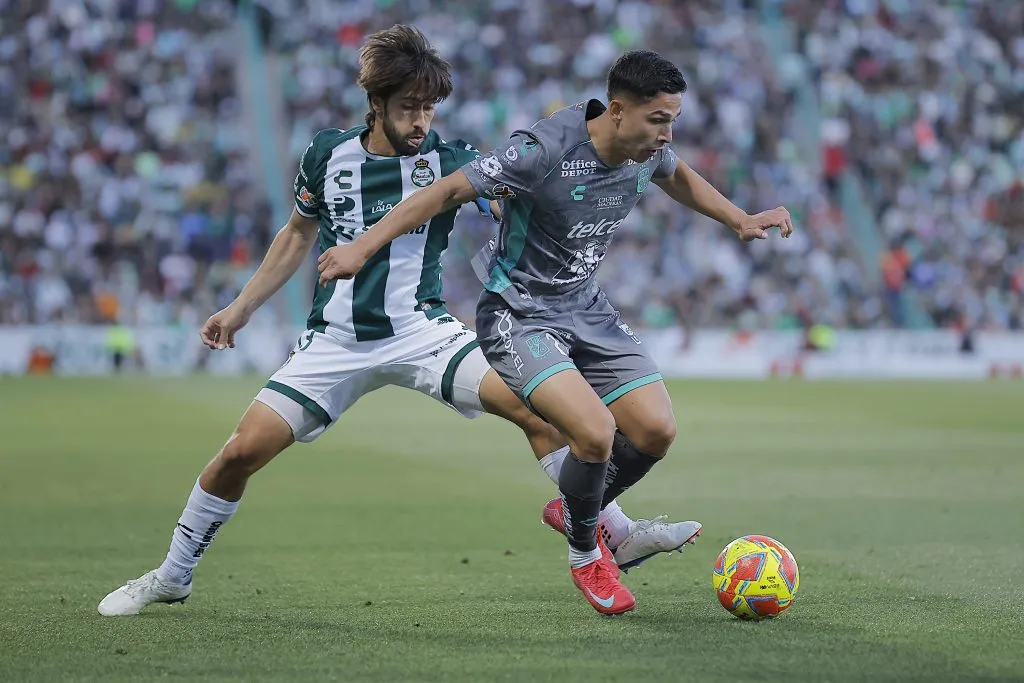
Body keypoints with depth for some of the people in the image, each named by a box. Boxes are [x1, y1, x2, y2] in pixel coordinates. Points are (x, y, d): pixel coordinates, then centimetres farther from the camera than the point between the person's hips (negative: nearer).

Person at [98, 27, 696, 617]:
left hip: (420, 332, -1)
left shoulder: (449, 161, -4)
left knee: (533, 406, -23)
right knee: (243, 449, -8)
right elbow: (298, 235, 18)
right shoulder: (328, 155, 3)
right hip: (337, 341, 1)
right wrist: (242, 308, 19)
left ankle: (619, 535, -13)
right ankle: (171, 577, 13)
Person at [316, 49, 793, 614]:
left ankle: (575, 510, 25)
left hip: (585, 308, 7)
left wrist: (741, 221, 21)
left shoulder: (647, 150, -6)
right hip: (518, 313, -7)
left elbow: (678, 177, 21)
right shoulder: (544, 149, -28)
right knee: (594, 431, -25)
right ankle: (585, 553, 5)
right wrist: (362, 248, -24)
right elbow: (448, 192, -22)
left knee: (656, 430, -5)